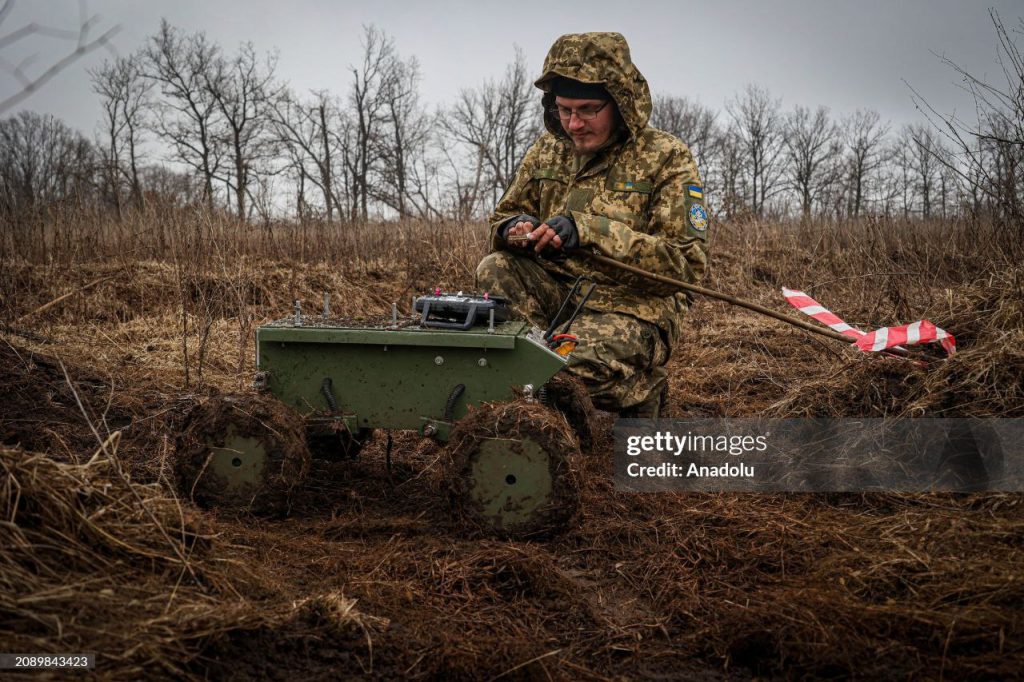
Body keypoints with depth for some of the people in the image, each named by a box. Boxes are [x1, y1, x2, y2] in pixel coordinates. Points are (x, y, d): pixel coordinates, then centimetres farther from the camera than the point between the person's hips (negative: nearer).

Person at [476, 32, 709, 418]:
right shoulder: (549, 150, 10)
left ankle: (642, 388, 1)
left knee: (585, 364, -34)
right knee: (495, 270, -22)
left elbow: (688, 263, -15)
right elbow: (503, 219, 19)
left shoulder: (666, 158, -6)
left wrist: (589, 231, -25)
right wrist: (516, 227, -10)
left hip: (633, 308, -5)